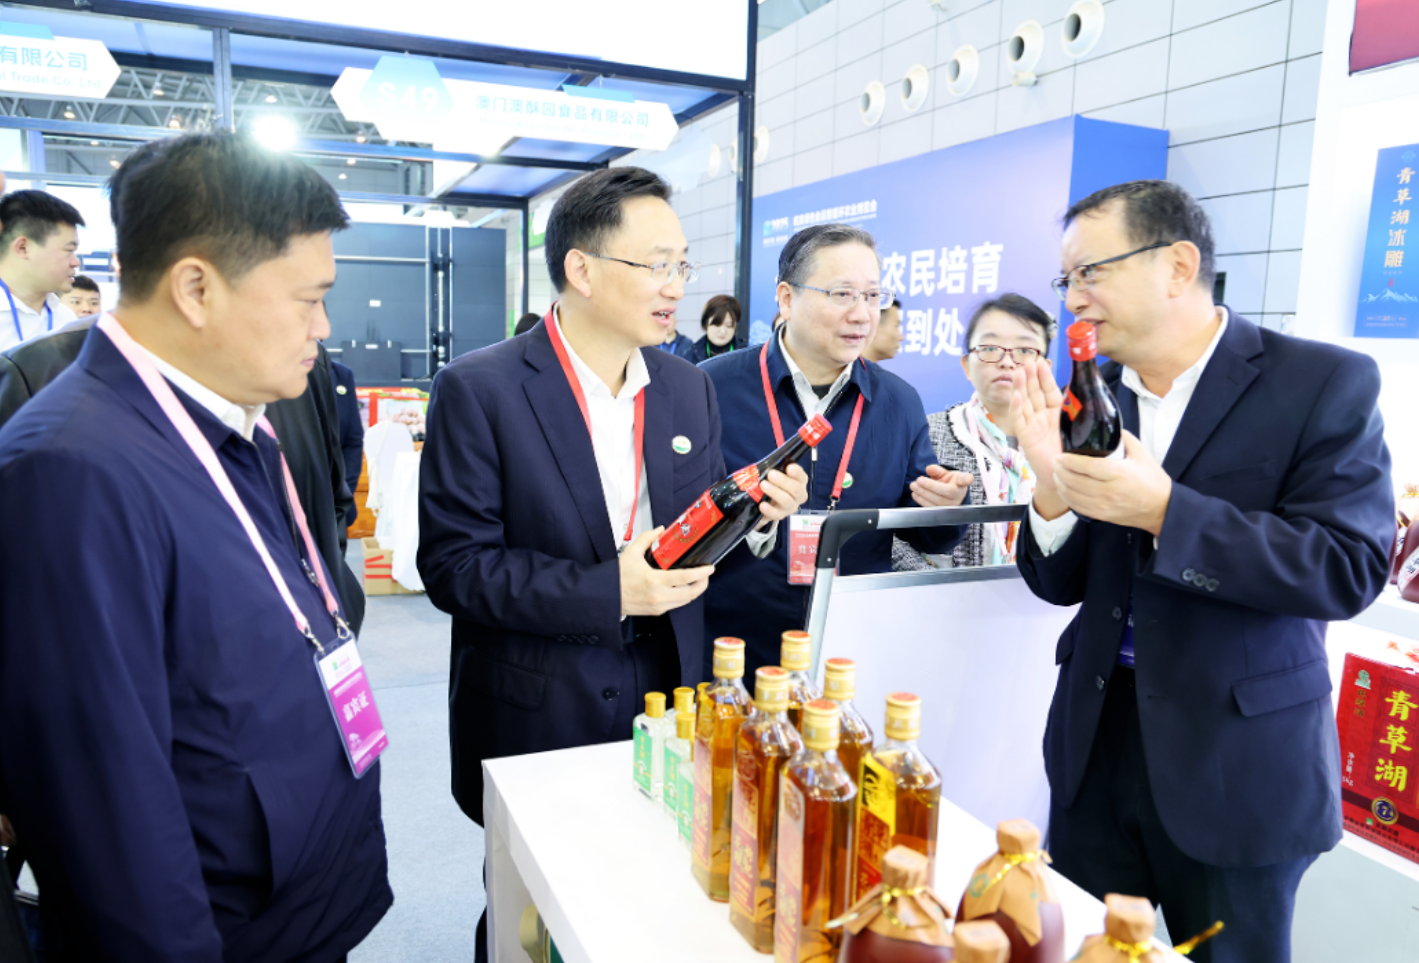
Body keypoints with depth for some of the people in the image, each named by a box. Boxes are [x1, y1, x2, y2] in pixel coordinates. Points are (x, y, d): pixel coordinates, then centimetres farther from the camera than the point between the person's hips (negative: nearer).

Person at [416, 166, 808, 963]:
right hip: (535, 718, -4)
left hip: (666, 705, 4)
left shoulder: (690, 390, 4)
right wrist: (606, 592, -24)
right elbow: (454, 564, -15)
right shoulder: (479, 391, -12)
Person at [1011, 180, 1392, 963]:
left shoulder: (1324, 383, -10)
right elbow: (1058, 584, 3)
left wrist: (1162, 509, -27)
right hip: (1097, 735, 4)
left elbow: (1349, 569, -19)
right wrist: (1053, 487, -17)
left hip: (1235, 758, -4)